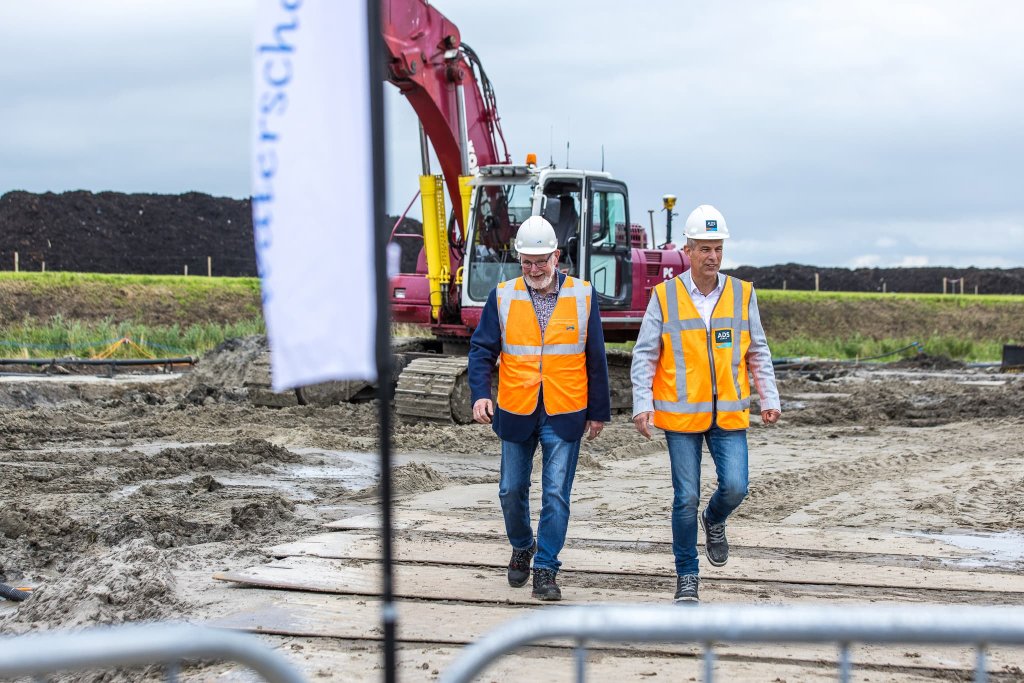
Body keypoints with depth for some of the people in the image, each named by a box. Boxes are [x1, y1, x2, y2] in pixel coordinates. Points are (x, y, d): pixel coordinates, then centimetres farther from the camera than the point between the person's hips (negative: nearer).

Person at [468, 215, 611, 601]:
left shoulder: (582, 296, 0)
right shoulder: (502, 297, 1)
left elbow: (595, 359, 4)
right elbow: (482, 349, 1)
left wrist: (598, 411, 5)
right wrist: (480, 394, -15)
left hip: (564, 415, -2)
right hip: (516, 412, 2)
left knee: (556, 494, -4)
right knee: (512, 490, 11)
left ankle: (545, 569, 5)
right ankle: (522, 547, 37)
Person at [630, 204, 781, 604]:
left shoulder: (742, 294, 4)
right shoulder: (664, 296, -2)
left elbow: (758, 353, 11)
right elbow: (644, 355, 0)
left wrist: (769, 398, 2)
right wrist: (642, 405, -9)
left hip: (729, 414, 2)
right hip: (681, 414, -2)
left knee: (735, 487, -9)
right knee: (686, 499, 2)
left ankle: (714, 522, 27)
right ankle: (687, 577, 17)